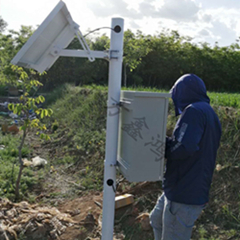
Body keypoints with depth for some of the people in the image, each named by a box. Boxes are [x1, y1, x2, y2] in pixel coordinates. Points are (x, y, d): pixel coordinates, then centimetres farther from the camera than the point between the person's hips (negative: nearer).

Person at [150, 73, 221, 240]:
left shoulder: (194, 111, -17)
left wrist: (162, 144, -9)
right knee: (157, 220, 27)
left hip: (184, 193, -10)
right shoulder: (210, 113, 14)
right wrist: (168, 141, 7)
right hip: (196, 189, 10)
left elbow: (183, 148, -28)